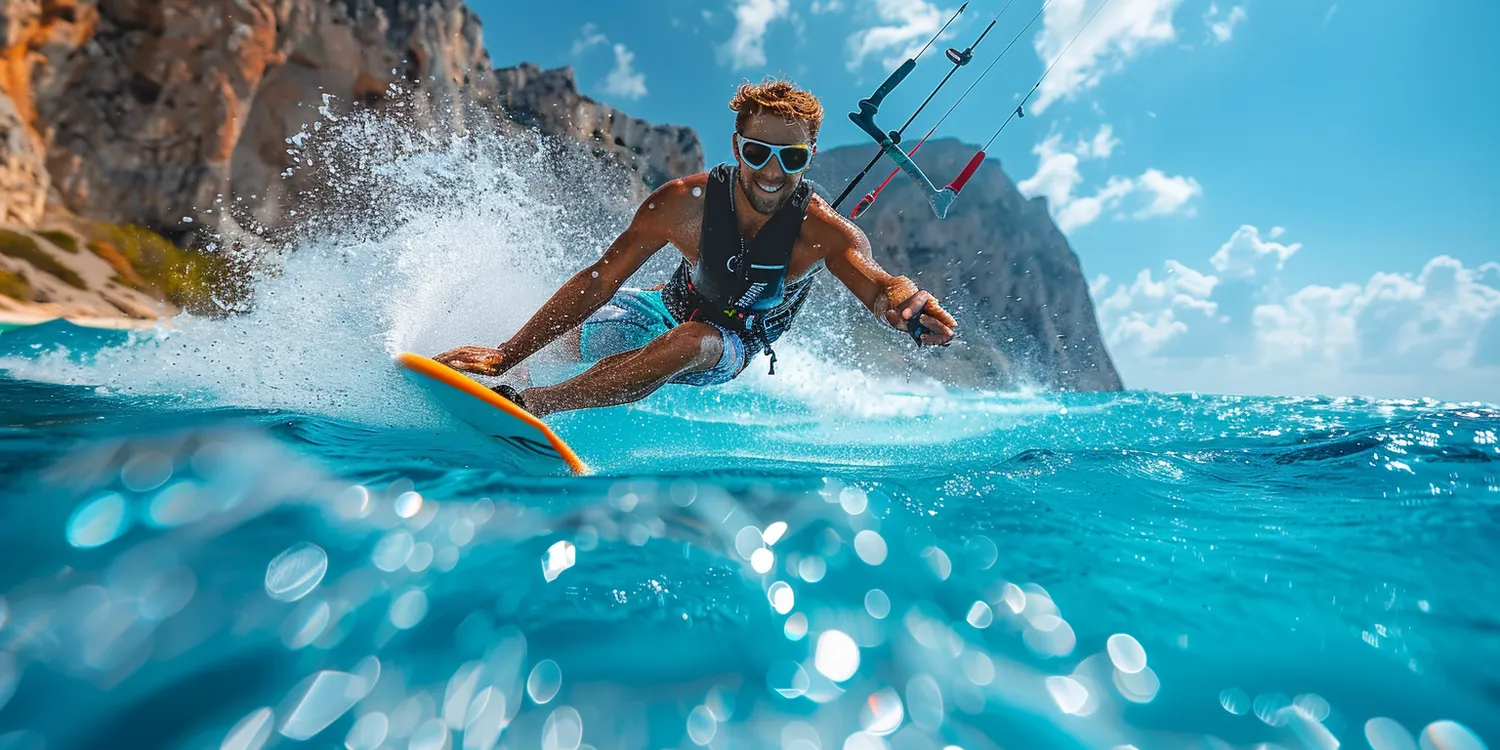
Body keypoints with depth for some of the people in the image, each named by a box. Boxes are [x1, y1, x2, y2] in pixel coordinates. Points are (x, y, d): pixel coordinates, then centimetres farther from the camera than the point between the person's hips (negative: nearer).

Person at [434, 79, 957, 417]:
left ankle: (525, 405, -35)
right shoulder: (685, 202, -27)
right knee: (559, 334, -5)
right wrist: (508, 354, -30)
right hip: (671, 309, 2)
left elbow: (876, 284, -44)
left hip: (733, 346, -2)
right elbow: (601, 279, -26)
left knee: (692, 343, -38)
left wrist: (906, 302, -71)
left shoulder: (825, 231, -28)